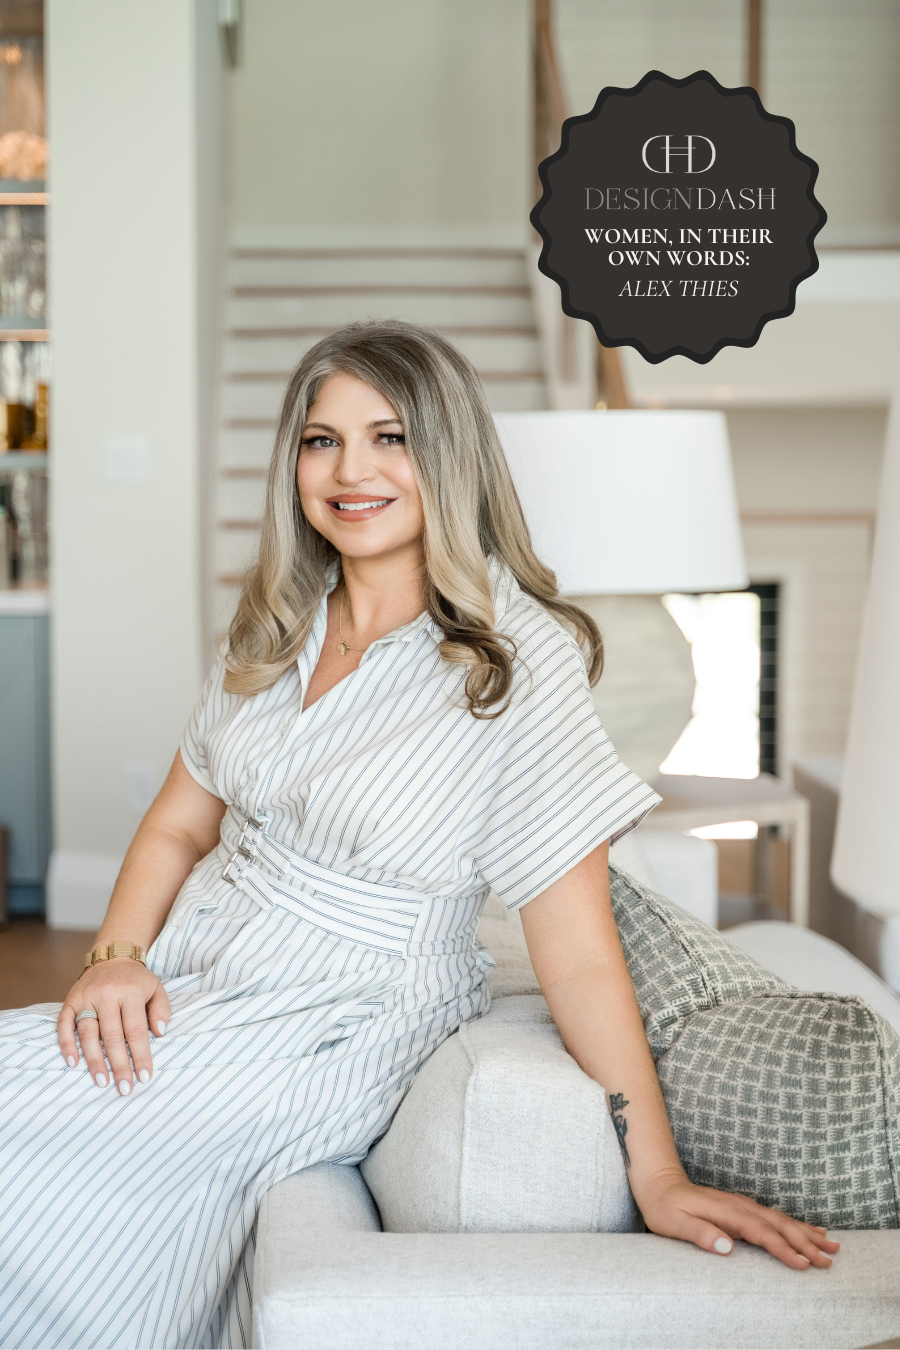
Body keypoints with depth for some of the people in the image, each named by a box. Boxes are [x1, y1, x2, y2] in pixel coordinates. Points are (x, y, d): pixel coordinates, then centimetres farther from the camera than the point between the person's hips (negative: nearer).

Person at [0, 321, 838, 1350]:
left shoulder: (520, 659, -14)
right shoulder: (275, 627, 6)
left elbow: (578, 956, -16)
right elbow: (178, 825, 12)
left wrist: (657, 1182, -19)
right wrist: (115, 956, -7)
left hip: (335, 1031, -6)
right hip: (183, 987, 6)